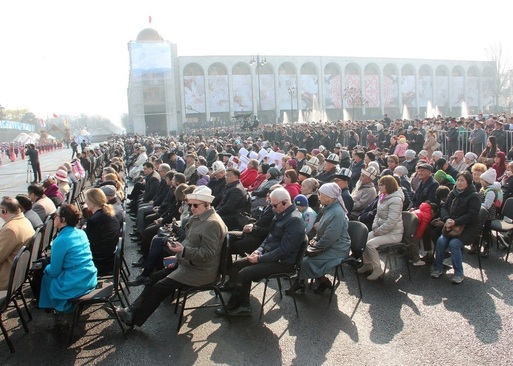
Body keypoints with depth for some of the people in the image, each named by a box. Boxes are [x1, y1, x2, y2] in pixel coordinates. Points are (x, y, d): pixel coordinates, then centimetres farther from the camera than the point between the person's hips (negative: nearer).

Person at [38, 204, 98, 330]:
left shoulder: (60, 241, -19)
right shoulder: (81, 233, 3)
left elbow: (54, 271, -10)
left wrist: (47, 268, 12)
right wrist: (53, 262, 24)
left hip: (75, 285, -7)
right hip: (91, 279, 7)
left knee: (47, 276, 21)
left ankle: (64, 313, 29)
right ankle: (67, 309, 35)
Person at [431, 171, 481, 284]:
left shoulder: (474, 196, -8)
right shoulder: (453, 193, 9)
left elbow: (471, 215, -16)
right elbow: (444, 208, 7)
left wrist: (455, 222, -24)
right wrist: (447, 219, -14)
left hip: (468, 228, -5)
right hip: (452, 226, 5)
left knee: (454, 243, -27)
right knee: (441, 241, -19)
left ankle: (459, 273, -12)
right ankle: (437, 268, -5)